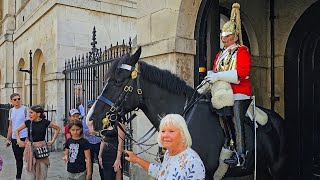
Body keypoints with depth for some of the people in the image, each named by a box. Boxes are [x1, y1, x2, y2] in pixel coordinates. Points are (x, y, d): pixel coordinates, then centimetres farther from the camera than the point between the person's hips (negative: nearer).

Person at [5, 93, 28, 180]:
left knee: (21, 158, -3)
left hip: (23, 137, -6)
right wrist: (8, 139, 16)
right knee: (18, 159, 13)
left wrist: (28, 138, -16)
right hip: (14, 138, 6)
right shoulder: (11, 111, 11)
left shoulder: (25, 109, -7)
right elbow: (10, 126, 18)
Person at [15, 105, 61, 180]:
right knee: (30, 170, 5)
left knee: (42, 170, 4)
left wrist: (53, 140, 3)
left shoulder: (45, 122, -6)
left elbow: (58, 128, 6)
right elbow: (17, 130, 15)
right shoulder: (28, 122, -1)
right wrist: (18, 140, 2)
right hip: (30, 148, 2)